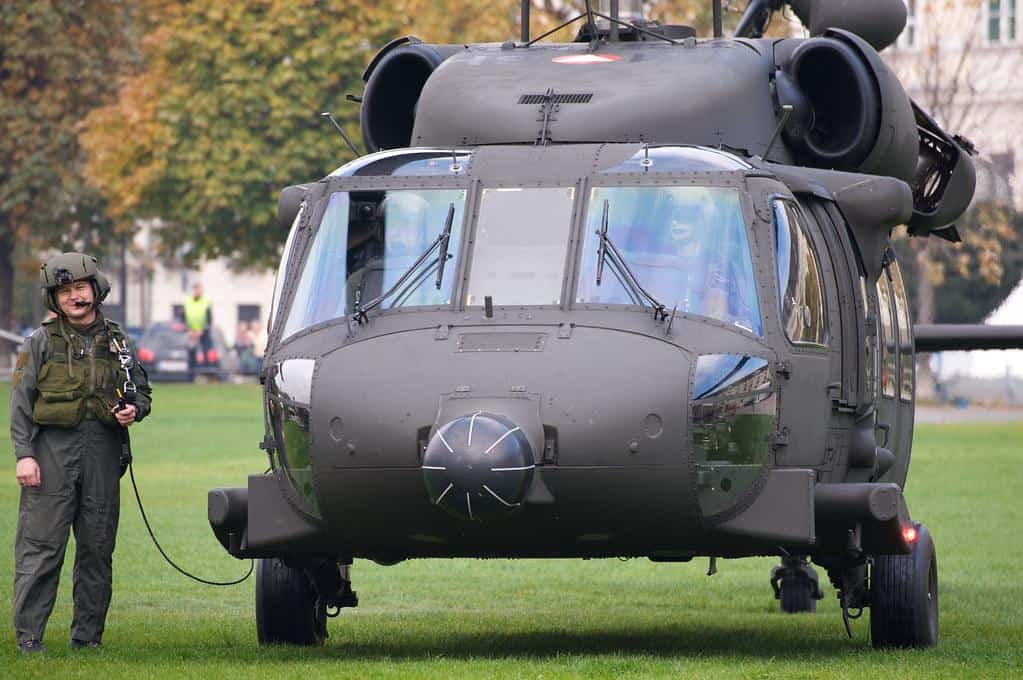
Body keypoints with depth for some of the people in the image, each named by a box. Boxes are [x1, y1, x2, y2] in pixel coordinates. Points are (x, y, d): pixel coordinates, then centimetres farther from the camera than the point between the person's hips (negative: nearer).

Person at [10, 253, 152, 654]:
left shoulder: (117, 343, 14)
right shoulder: (41, 343, 6)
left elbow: (142, 392, 22)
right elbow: (20, 401, 2)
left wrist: (134, 411, -2)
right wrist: (24, 454, -8)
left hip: (103, 451, 3)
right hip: (53, 446, -3)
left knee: (97, 547, 5)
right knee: (41, 545, -7)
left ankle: (87, 635, 12)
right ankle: (28, 635, -6)